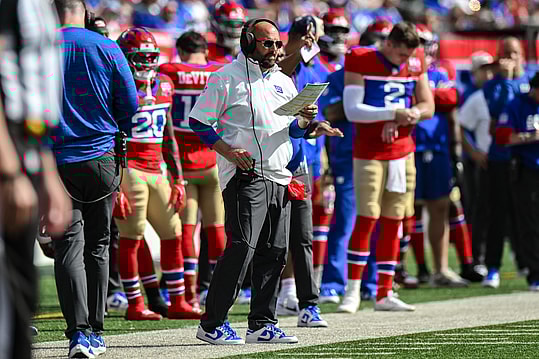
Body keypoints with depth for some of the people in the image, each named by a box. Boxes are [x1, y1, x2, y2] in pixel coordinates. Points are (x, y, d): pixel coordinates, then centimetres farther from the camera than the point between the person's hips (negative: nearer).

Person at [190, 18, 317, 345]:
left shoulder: (283, 82, 19)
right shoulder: (226, 79, -1)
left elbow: (293, 130, 24)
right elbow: (199, 123, -3)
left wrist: (304, 121, 0)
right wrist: (229, 152, -15)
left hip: (279, 178, 7)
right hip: (245, 177, -7)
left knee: (275, 252, 4)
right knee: (242, 248, -15)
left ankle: (262, 325, 11)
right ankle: (212, 324, -9)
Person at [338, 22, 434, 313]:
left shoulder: (416, 63, 5)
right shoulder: (360, 61, -10)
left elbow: (428, 106, 10)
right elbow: (352, 110, -15)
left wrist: (404, 117, -9)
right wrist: (393, 113, -23)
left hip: (403, 151, 5)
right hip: (369, 154, -5)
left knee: (392, 222, 6)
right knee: (367, 218, -11)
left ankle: (384, 294, 10)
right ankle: (352, 291, -3)